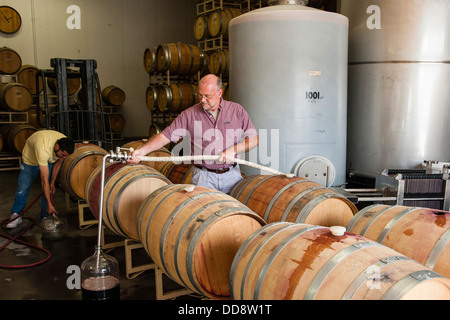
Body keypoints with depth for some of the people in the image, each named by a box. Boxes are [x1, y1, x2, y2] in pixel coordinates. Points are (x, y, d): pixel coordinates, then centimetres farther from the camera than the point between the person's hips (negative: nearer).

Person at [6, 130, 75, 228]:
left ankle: (46, 217, 10)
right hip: (30, 158, -4)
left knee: (49, 189, -1)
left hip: (49, 160, 4)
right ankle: (16, 216, 16)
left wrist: (52, 183, -5)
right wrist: (49, 204, -40)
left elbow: (58, 163, -6)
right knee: (23, 187, -2)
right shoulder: (43, 149, -48)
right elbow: (44, 180, -43)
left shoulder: (65, 146, -30)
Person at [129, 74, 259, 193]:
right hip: (204, 177, -1)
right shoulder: (189, 115, 0)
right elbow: (165, 136, -3)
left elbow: (254, 139, 0)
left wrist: (233, 150, -15)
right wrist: (142, 150, -17)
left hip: (232, 175, 1)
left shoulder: (236, 110, 2)